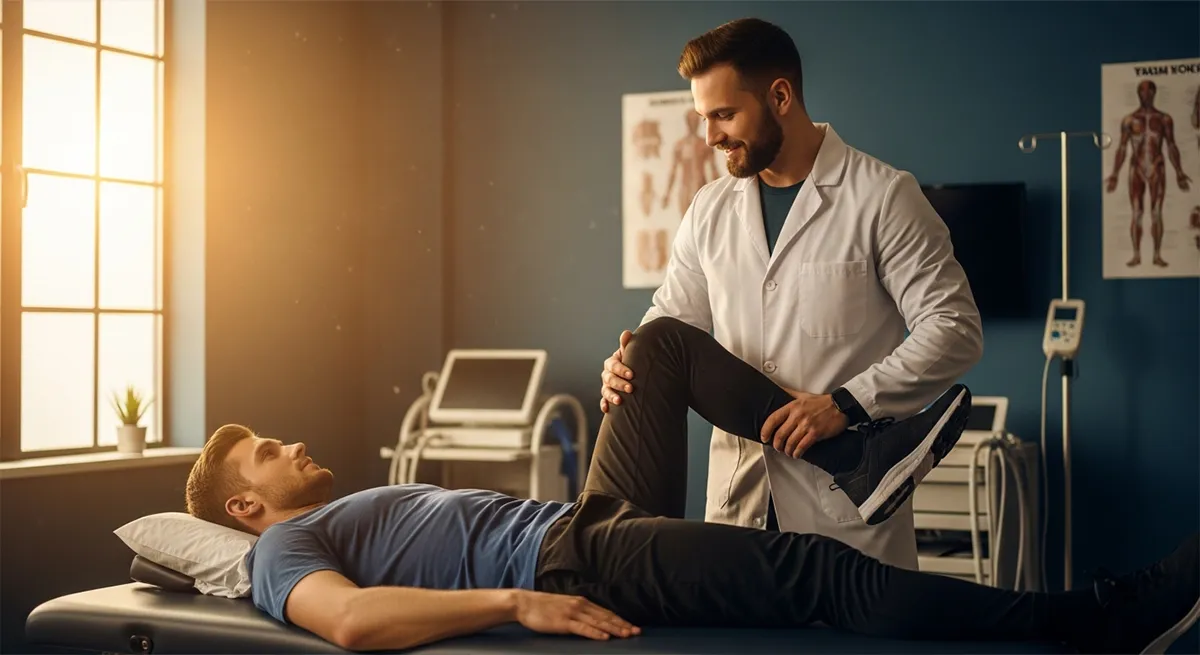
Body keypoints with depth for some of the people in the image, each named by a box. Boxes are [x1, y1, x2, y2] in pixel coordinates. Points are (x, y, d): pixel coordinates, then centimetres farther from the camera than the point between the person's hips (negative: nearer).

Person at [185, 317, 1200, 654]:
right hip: (568, 562, -10)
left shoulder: (372, 508, 32)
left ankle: (861, 452, 2)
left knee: (666, 340, 9)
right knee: (827, 574, -20)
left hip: (590, 520, 10)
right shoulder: (288, 547, 3)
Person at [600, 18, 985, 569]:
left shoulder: (882, 197, -5)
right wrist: (629, 362, -6)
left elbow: (954, 328, -10)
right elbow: (672, 320, 18)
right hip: (738, 498, 5)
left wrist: (846, 404, -20)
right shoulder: (710, 210, 12)